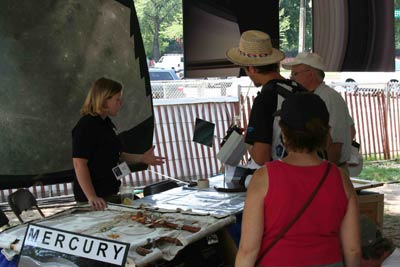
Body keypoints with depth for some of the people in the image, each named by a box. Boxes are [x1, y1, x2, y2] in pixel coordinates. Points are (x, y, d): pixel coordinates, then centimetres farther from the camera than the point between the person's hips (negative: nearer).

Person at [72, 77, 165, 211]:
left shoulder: (106, 123, 13)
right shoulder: (86, 126, -16)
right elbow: (79, 164, -23)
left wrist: (141, 158, 12)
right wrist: (92, 197, -31)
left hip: (110, 193, 9)